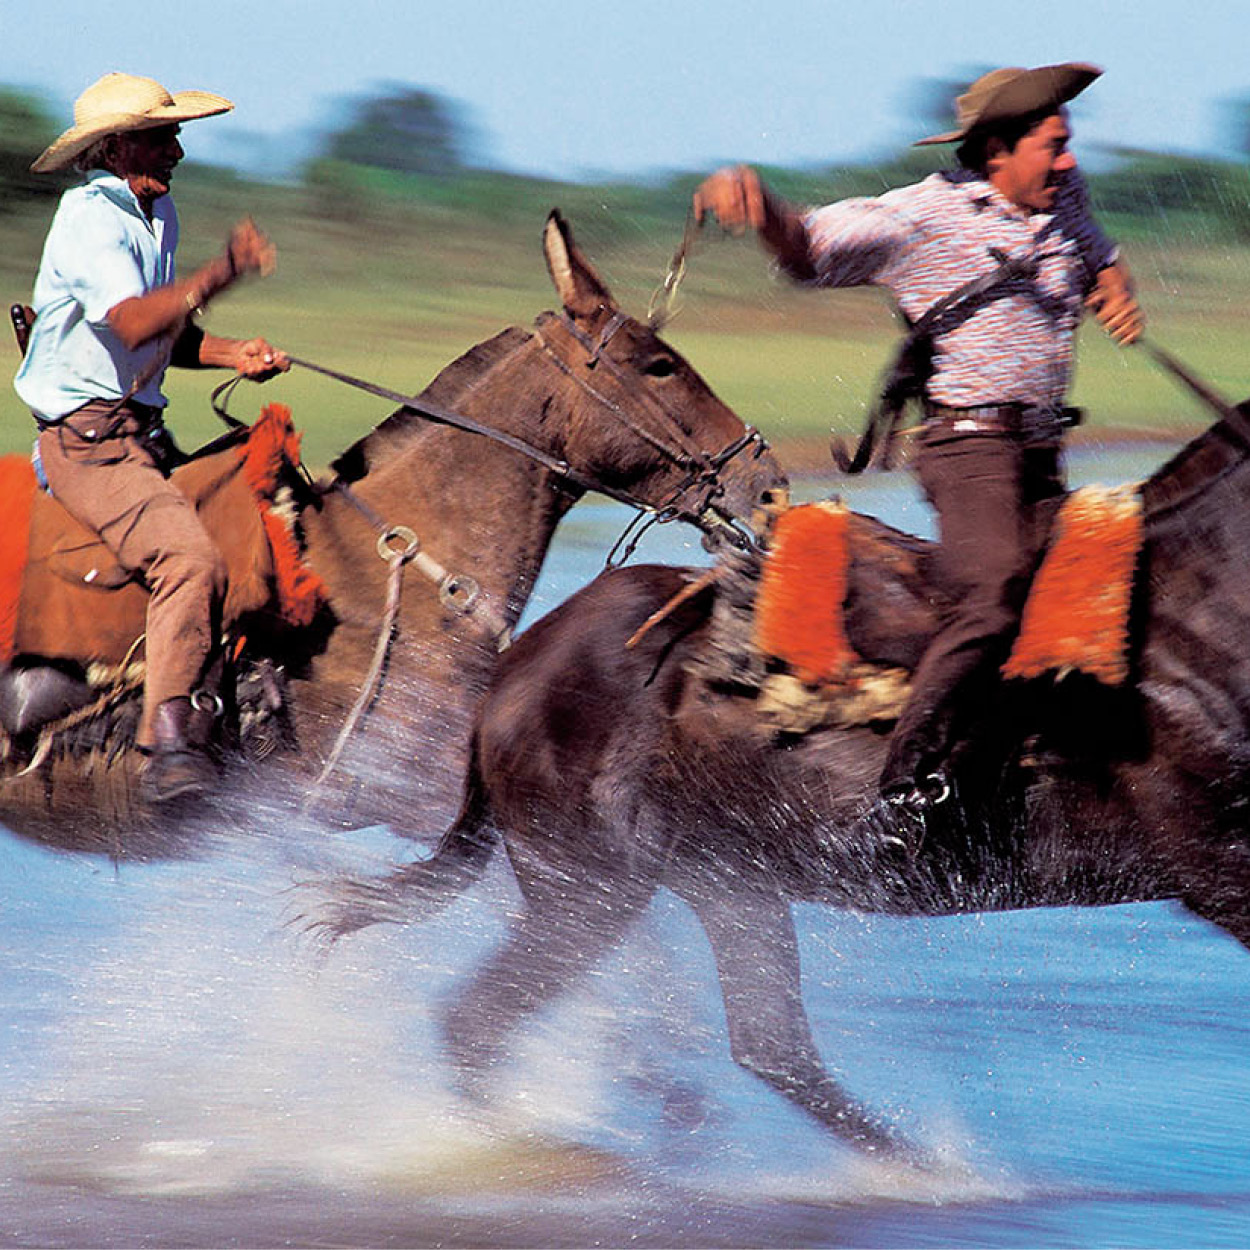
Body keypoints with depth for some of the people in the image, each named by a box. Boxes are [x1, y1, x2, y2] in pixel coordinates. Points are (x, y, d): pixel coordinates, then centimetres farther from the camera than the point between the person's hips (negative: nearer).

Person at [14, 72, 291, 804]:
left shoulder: (158, 214, 15)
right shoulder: (92, 218, -14)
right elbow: (130, 323, -31)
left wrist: (232, 354, 6)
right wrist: (219, 277, -39)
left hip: (141, 430, 9)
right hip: (86, 438, -9)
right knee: (190, 557, -27)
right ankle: (170, 749, -29)